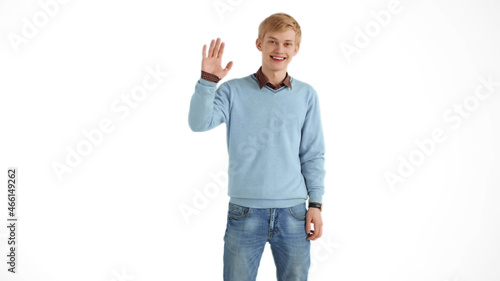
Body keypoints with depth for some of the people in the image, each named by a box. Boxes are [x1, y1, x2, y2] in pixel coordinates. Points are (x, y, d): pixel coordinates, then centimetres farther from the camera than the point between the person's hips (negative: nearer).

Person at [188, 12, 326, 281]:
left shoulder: (306, 95, 4)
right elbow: (199, 123, -13)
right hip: (245, 212, -1)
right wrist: (207, 80, -22)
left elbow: (313, 155, 6)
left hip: (293, 212, 2)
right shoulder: (234, 91, 0)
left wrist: (316, 204, 2)